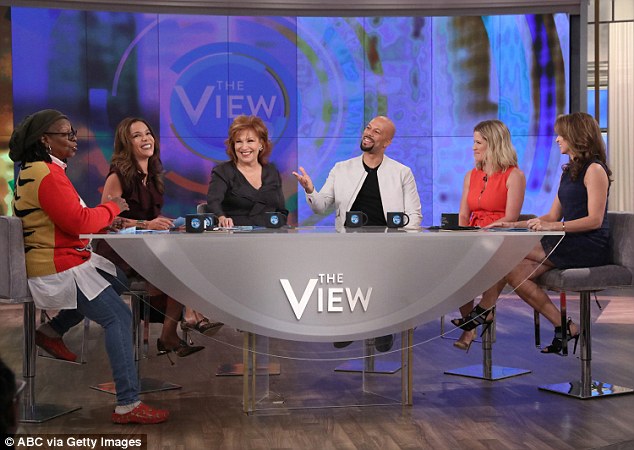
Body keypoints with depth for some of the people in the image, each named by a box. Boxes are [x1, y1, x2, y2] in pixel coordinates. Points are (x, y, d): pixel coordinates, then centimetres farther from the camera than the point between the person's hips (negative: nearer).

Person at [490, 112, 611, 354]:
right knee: (514, 274, -13)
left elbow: (595, 220, -18)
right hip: (569, 244, 9)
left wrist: (553, 227, -25)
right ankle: (565, 328, -8)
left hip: (591, 246, -9)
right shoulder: (569, 171, 21)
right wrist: (513, 225, 9)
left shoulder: (594, 169, -8)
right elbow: (553, 216, 19)